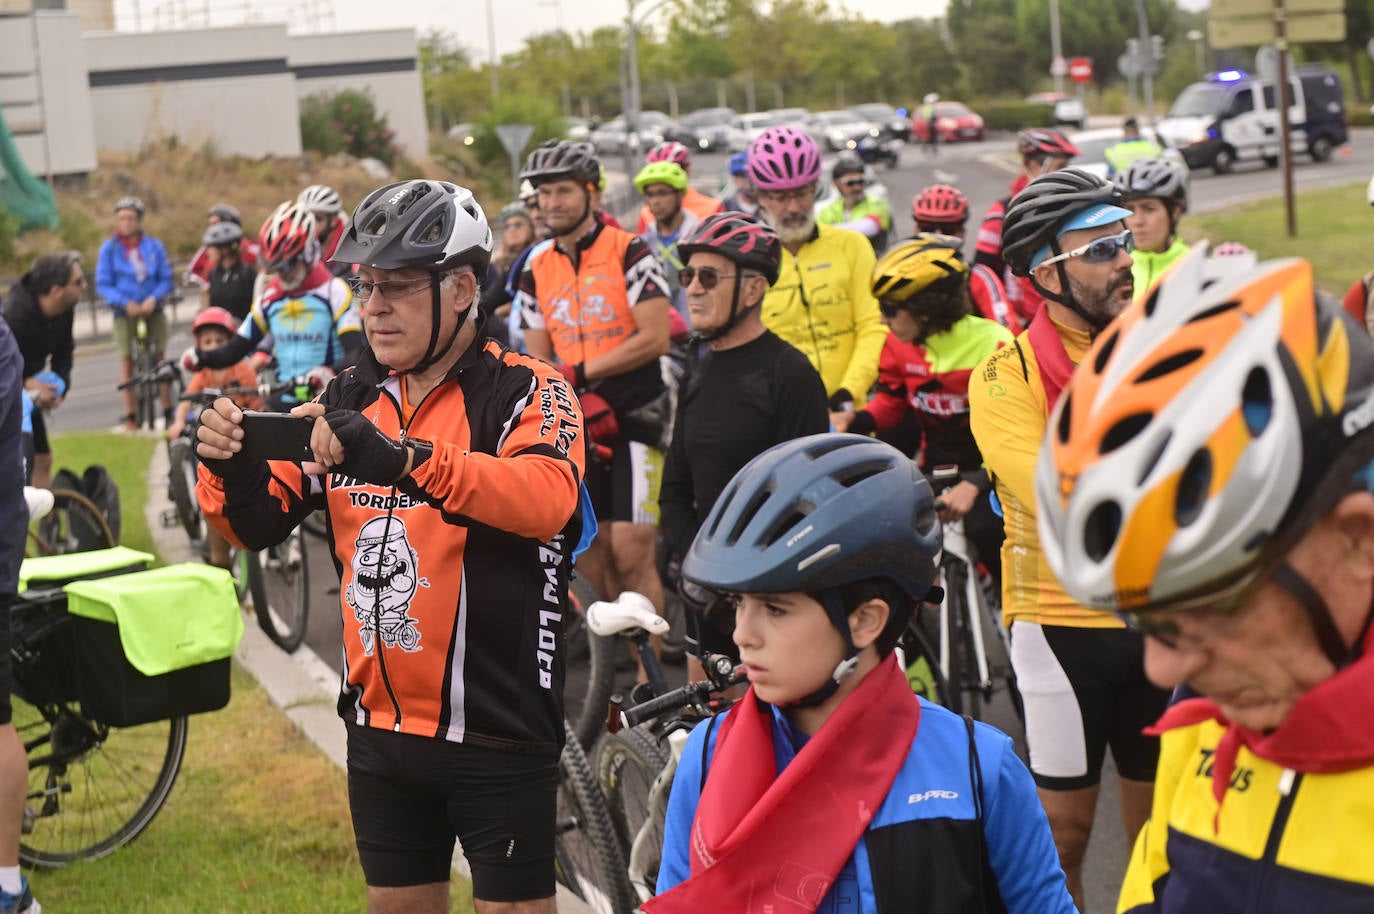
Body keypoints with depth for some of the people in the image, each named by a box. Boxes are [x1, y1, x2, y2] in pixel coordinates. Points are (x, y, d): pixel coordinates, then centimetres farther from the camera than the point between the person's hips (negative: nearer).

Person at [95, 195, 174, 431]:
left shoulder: (154, 246, 2)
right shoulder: (109, 248, -1)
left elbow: (166, 279, 4)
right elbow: (103, 285, -3)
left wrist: (154, 298, -15)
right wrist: (125, 302, -17)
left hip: (153, 311, 1)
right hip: (125, 313, -1)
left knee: (160, 357, 2)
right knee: (127, 359, -1)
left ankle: (168, 410, 10)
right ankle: (130, 416, 5)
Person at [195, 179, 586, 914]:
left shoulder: (526, 393, -10)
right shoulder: (351, 400, 8)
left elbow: (547, 497, -31)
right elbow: (257, 524, 6)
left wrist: (403, 459, -44)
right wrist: (229, 469, -18)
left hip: (495, 728, -5)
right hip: (380, 724, 6)